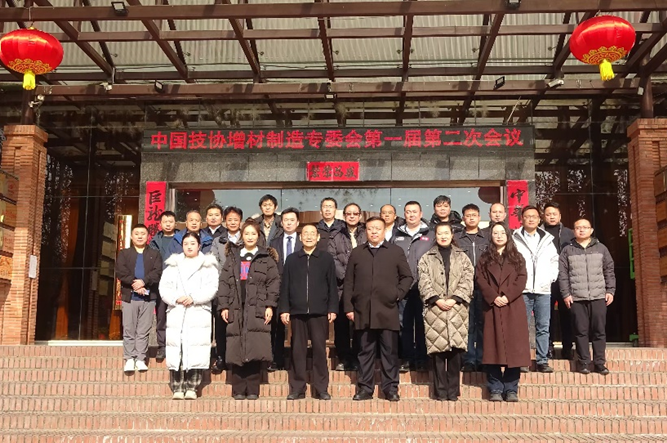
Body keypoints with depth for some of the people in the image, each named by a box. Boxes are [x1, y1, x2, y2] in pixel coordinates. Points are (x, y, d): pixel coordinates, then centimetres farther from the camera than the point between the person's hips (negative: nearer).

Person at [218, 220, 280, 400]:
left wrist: (270, 305, -8)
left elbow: (273, 282, 2)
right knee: (236, 351, -1)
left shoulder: (267, 258, 10)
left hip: (257, 310, -2)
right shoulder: (232, 258, 16)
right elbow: (224, 282, 10)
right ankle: (238, 390, 6)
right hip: (236, 310, 2)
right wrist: (223, 306, 0)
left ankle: (252, 390, 1)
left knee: (255, 351, -7)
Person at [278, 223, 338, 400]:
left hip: (319, 312, -1)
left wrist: (332, 309, -2)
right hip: (297, 312, 1)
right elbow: (284, 286, 8)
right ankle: (297, 389, 10)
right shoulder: (291, 259, 10)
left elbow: (332, 285, 5)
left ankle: (321, 389, 8)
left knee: (319, 349, 1)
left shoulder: (327, 258, 6)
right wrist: (284, 309, 1)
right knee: (297, 350, 4)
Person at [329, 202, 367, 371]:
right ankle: (343, 359, 8)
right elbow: (333, 260, 3)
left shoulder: (367, 235, 10)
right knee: (341, 324, 0)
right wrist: (347, 276, -9)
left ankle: (358, 359, 5)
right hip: (342, 285, 1)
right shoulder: (335, 237, 13)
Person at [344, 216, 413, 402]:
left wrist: (398, 293, -5)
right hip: (363, 311, 1)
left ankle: (391, 389, 10)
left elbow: (407, 276, 10)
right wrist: (348, 307, 2)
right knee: (365, 352, 6)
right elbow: (348, 282, 9)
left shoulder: (396, 251, 8)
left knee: (390, 352, 2)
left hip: (388, 310, -1)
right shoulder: (356, 253, 12)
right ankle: (365, 388, 13)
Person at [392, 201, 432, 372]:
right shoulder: (398, 236, 14)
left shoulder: (430, 235, 7)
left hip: (423, 287, -2)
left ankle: (421, 358, 9)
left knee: (422, 324, 2)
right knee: (404, 324, 4)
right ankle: (407, 358, 11)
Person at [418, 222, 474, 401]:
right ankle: (440, 391, 3)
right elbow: (424, 282, 3)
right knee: (437, 349, -4)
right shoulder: (427, 258, 13)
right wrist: (437, 300, -10)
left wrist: (454, 299, -9)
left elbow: (467, 281, 3)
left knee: (455, 349, -4)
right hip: (434, 308, 0)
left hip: (457, 309, 0)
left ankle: (453, 390, 4)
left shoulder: (462, 257, 14)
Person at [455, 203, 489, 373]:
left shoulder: (487, 239, 14)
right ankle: (469, 360, 4)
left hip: (483, 288, 1)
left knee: (482, 323, 2)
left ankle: (482, 359, 9)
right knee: (467, 324, -1)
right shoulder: (456, 239, 10)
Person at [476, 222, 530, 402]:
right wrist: (493, 297, -14)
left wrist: (507, 296, -13)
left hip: (513, 307, 0)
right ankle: (495, 389, 3)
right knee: (493, 347, -2)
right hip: (492, 307, 0)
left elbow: (522, 279, 0)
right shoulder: (485, 258, 12)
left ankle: (511, 389, 5)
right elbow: (480, 279, 0)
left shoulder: (517, 257, 12)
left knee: (514, 347, -2)